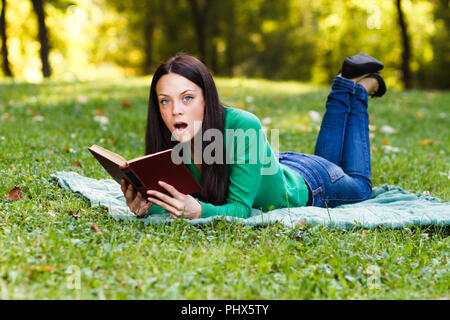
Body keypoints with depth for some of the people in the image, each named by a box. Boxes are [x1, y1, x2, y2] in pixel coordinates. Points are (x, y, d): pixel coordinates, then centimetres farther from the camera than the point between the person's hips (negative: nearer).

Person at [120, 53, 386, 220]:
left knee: (359, 185, 30)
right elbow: (170, 197, -24)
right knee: (327, 157, 36)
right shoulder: (167, 140, -31)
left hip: (303, 186, -4)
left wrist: (198, 211, -61)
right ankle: (345, 83, 46)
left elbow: (241, 208, -41)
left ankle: (359, 88, 38)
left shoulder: (243, 127, -45)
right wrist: (144, 206, -47)